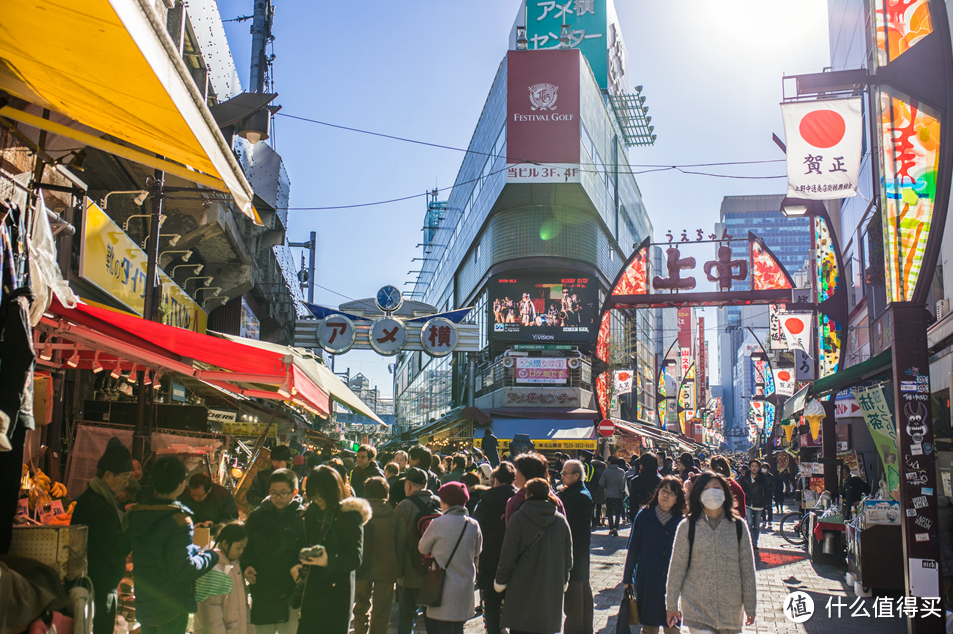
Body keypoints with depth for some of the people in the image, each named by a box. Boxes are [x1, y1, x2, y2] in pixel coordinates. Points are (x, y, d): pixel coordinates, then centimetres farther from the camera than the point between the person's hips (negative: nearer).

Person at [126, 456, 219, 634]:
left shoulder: (134, 514, 1)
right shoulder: (179, 520, -22)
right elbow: (182, 571, -22)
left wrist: (196, 550, 9)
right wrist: (211, 556, -6)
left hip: (143, 603, 7)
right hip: (172, 605, -7)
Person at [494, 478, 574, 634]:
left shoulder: (518, 519, -11)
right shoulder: (561, 520, 0)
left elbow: (508, 556, -10)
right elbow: (568, 558, 7)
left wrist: (500, 580, 4)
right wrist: (563, 580, 22)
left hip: (521, 588, -3)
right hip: (552, 589, 3)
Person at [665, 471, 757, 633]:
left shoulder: (739, 526, 2)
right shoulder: (687, 527, -3)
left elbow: (747, 568, 7)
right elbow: (677, 568, 2)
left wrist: (750, 606, 8)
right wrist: (671, 605, 4)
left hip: (731, 610, 2)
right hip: (696, 608, -2)